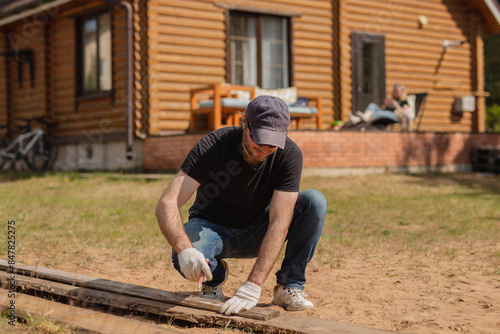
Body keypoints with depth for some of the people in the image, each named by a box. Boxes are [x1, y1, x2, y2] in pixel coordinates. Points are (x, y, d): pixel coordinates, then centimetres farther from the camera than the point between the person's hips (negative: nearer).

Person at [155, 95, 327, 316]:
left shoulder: (289, 155, -23)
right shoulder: (212, 146, -27)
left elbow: (279, 223, -29)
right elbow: (166, 205, -33)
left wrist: (253, 286, -40)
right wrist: (185, 249, -54)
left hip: (256, 233, 2)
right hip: (212, 229, -1)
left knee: (314, 201, -23)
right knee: (184, 260, -36)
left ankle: (289, 287, -10)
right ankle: (214, 277, 1)